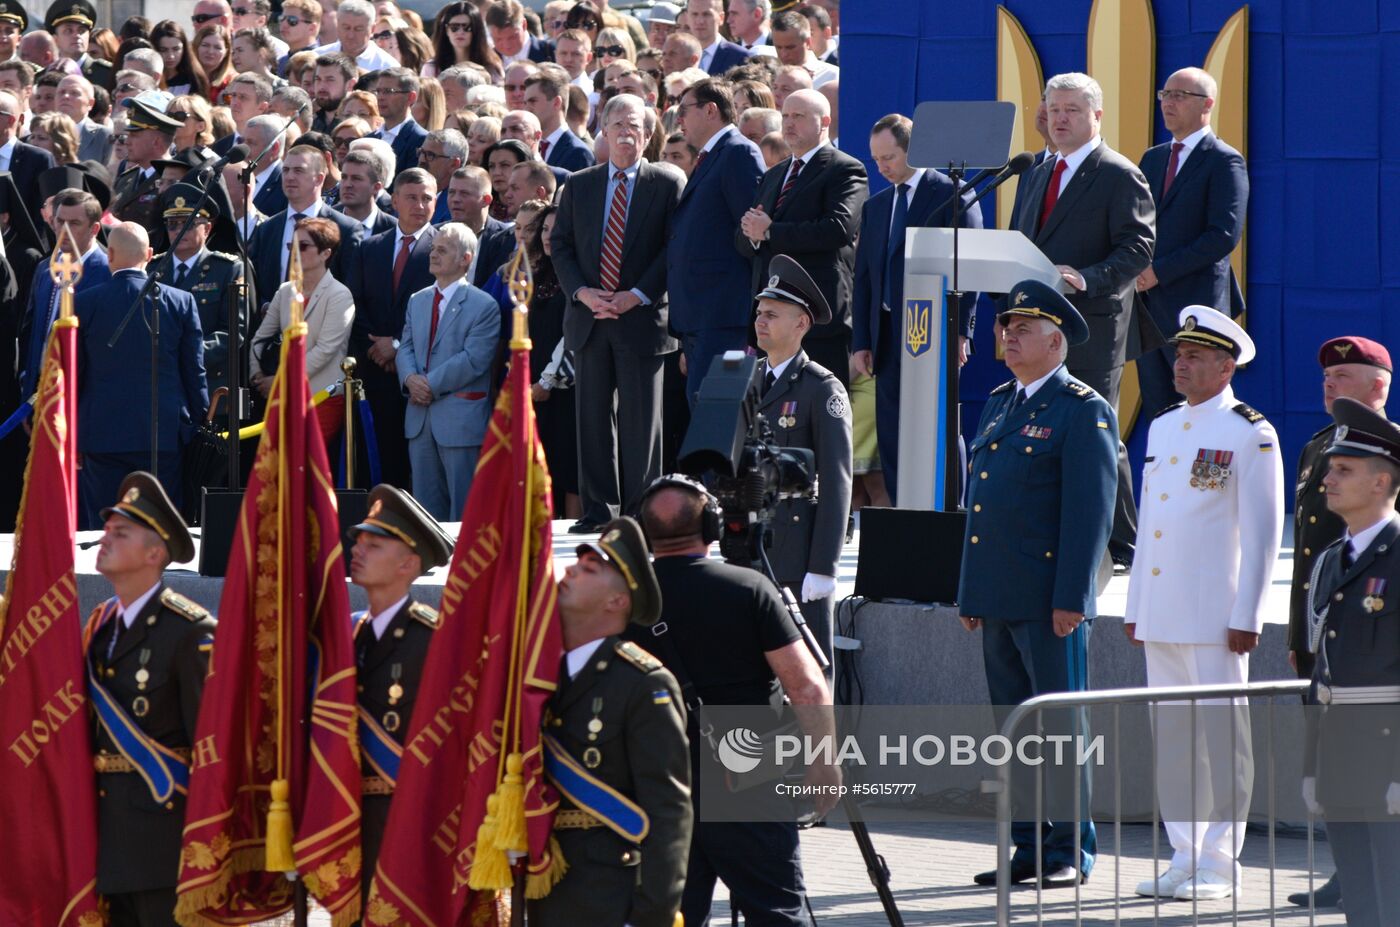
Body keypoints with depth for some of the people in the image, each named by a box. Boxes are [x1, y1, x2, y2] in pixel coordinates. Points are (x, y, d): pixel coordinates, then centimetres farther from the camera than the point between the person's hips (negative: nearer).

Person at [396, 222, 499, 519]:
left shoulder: (484, 306, -7)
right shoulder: (417, 301, 16)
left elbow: (473, 359, -14)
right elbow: (406, 348, 12)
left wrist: (431, 384, -16)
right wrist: (410, 378, -10)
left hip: (460, 420, -7)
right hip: (420, 417, 7)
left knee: (463, 508, -3)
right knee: (426, 506, 10)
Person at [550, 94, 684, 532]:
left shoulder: (668, 184, 3)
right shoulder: (579, 186, 13)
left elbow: (674, 250, -2)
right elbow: (561, 246, 11)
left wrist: (638, 295, -13)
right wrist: (582, 292, -6)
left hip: (642, 316, -3)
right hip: (589, 317, 3)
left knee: (640, 418, -2)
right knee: (593, 415, 4)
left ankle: (641, 509, 2)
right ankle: (598, 508, 9)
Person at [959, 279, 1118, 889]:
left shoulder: (1083, 412, -7)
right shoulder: (998, 405, 18)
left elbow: (1090, 512, -12)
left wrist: (1070, 599, -18)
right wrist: (969, 593, 17)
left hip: (1049, 601, -8)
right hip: (998, 599, 8)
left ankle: (1070, 853, 2)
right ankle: (1029, 847, 16)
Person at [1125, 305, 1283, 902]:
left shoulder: (1250, 435, -6)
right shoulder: (1163, 427, 16)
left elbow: (1263, 533, -8)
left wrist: (1247, 618, -12)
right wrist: (1135, 606, 17)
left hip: (1214, 615, -7)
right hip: (1161, 615, 7)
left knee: (1220, 736, -4)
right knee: (1169, 735, 9)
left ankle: (1219, 866, 0)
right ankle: (1184, 858, 15)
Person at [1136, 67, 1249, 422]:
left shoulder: (1225, 162, -6)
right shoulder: (1152, 159, 18)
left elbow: (1225, 234, -15)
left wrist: (1161, 271, -15)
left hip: (1196, 307, -7)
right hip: (1149, 306, 7)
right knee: (1157, 415, 6)